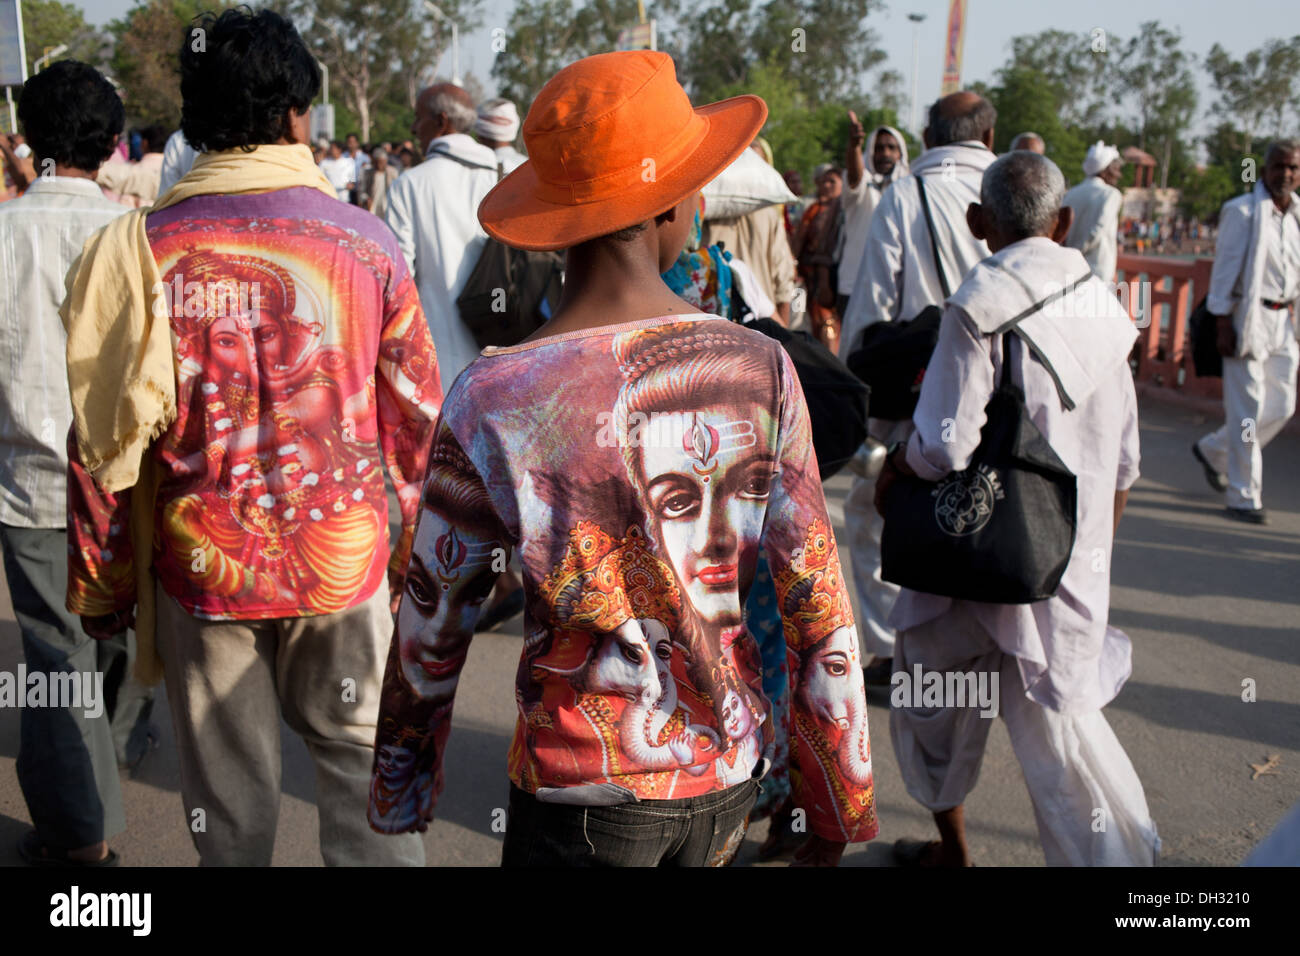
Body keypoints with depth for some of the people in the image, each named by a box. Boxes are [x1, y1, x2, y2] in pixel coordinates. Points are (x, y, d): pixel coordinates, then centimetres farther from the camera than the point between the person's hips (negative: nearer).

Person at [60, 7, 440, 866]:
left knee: (231, 800, 16)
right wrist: (415, 558, 11)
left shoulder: (138, 248, -8)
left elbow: (108, 439, -5)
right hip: (343, 563, 0)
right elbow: (416, 419, -2)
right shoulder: (365, 240, -7)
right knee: (361, 761, 14)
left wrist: (102, 590, 8)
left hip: (202, 566, 1)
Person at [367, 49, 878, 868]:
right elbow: (822, 614, -6)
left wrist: (399, 793, 12)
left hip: (582, 788, -2)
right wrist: (839, 808, 7)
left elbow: (432, 630, -5)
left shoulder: (490, 401, -15)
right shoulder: (763, 369, -10)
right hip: (729, 776, 3)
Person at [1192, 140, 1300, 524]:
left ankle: (1213, 449, 32)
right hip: (1247, 317, -7)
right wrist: (1223, 326, -13)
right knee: (1247, 411, -3)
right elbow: (1224, 272, -10)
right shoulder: (1241, 212, -8)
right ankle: (1243, 496, 6)